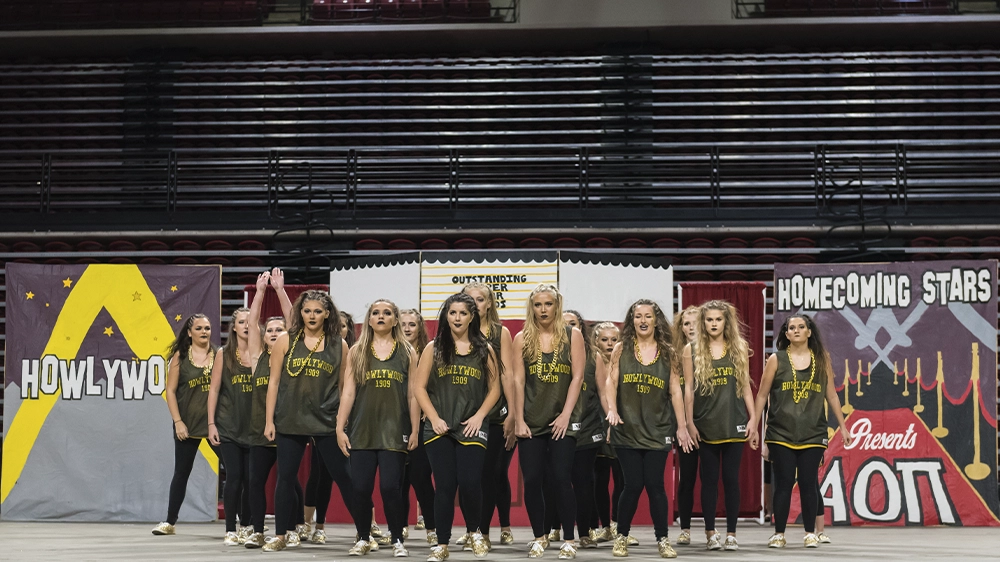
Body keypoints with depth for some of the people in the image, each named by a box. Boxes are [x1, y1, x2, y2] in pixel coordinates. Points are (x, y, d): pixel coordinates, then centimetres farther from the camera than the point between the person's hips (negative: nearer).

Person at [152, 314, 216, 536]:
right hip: (188, 424, 0)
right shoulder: (180, 356, 1)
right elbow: (171, 390, 0)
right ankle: (170, 522, 20)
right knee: (181, 473, 9)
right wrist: (178, 421, -7)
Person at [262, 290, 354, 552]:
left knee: (344, 476, 1)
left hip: (327, 422, 0)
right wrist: (269, 420, -1)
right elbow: (274, 382, 3)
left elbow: (344, 385, 8)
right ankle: (282, 535, 17)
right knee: (286, 477, 5)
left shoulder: (339, 345, 3)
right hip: (290, 421, 1)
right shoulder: (286, 341, 1)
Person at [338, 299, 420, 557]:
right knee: (360, 487, 0)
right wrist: (340, 428, 0)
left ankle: (398, 541, 7)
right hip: (362, 430, 1)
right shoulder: (357, 351, 8)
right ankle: (363, 539, 16)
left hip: (394, 431, -1)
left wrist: (415, 430, 1)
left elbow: (413, 395, 6)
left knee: (390, 487, -7)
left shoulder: (407, 352, 7)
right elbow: (348, 392, 6)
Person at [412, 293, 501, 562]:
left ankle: (475, 532, 16)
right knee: (444, 486, 0)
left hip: (471, 428, 0)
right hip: (439, 428, 0)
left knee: (470, 483, -11)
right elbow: (418, 387, 3)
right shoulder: (434, 348, 5)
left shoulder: (484, 350, 6)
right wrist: (434, 418, -7)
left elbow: (494, 389, 8)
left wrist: (479, 416, -6)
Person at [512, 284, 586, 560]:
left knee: (561, 479, -7)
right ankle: (539, 537, 15)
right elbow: (518, 381, 3)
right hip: (531, 421, 2)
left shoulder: (572, 335, 3)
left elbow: (577, 377, -1)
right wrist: (519, 420, -3)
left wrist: (565, 415, -9)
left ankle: (569, 540, 4)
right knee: (532, 481, 1)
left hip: (561, 420, -2)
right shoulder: (522, 338, 6)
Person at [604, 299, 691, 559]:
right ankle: (621, 537, 16)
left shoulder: (667, 352, 5)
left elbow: (675, 391, 6)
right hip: (627, 429, 0)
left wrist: (681, 426, 3)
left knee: (655, 484, -2)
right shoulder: (621, 349, 4)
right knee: (633, 485, -2)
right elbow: (611, 382, 0)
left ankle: (662, 539, 11)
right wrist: (613, 410, -17)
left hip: (657, 430, 1)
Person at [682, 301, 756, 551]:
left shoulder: (739, 348, 6)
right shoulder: (692, 349, 2)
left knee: (731, 478, 3)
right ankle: (710, 533, 10)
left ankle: (731, 533, 9)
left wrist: (753, 419, 1)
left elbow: (746, 386, 8)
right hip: (706, 425, -1)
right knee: (709, 479, 3)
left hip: (734, 424, 1)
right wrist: (689, 423, -4)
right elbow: (688, 389, 1)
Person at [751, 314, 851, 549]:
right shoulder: (776, 360, 2)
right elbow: (762, 395, 4)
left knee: (808, 483, 2)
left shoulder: (821, 359, 7)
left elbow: (832, 395, 10)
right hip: (781, 434, -1)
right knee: (783, 483, 0)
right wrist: (754, 426, 1)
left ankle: (811, 533, 12)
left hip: (812, 433, 1)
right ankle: (779, 534, 7)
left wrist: (843, 426, 9)